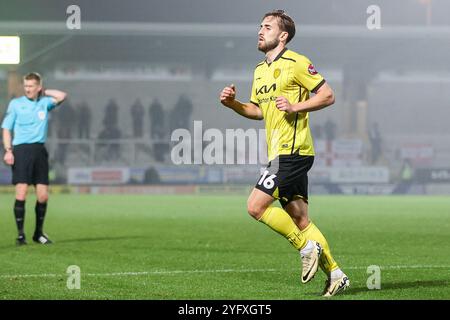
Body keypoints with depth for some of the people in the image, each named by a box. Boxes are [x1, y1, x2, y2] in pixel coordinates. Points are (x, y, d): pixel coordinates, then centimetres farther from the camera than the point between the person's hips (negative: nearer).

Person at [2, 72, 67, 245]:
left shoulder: (45, 103, 11)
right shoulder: (15, 104, 5)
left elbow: (62, 96, -4)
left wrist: (44, 92, 7)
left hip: (39, 150, 3)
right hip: (21, 149, -3)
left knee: (43, 195, 1)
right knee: (21, 193, -10)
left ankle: (39, 233, 15)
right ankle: (20, 234, -4)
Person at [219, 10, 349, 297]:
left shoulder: (296, 63, -7)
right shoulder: (260, 71, 19)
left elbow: (328, 96, -8)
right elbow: (258, 111, 26)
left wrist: (295, 106, -18)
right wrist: (232, 103, 10)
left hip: (293, 151, -9)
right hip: (279, 153, 9)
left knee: (256, 206, -15)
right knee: (299, 220, 6)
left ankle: (307, 247, -4)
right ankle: (335, 274, 9)